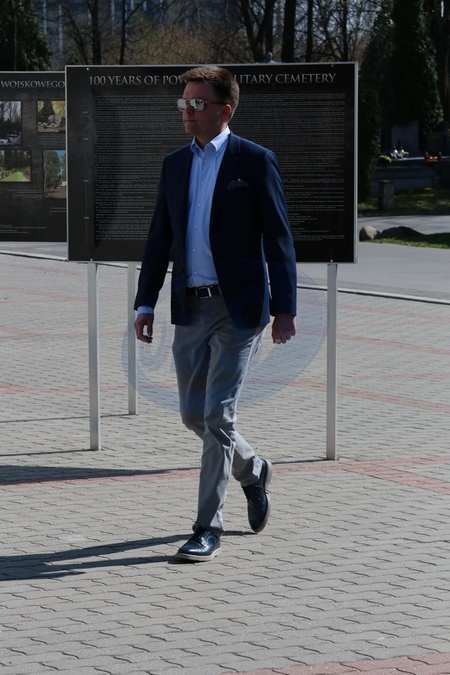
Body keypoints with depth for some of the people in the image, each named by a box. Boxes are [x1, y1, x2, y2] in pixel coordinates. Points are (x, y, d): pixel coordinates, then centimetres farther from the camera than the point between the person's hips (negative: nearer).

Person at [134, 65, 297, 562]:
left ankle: (208, 530, -5)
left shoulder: (255, 161, -5)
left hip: (238, 308, -6)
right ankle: (252, 471, 39)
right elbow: (159, 240, 13)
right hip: (190, 308, 6)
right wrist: (145, 305, 7)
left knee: (217, 415, -10)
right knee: (194, 414, 11)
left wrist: (285, 310, -10)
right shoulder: (174, 165, 10)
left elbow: (278, 239, -5)